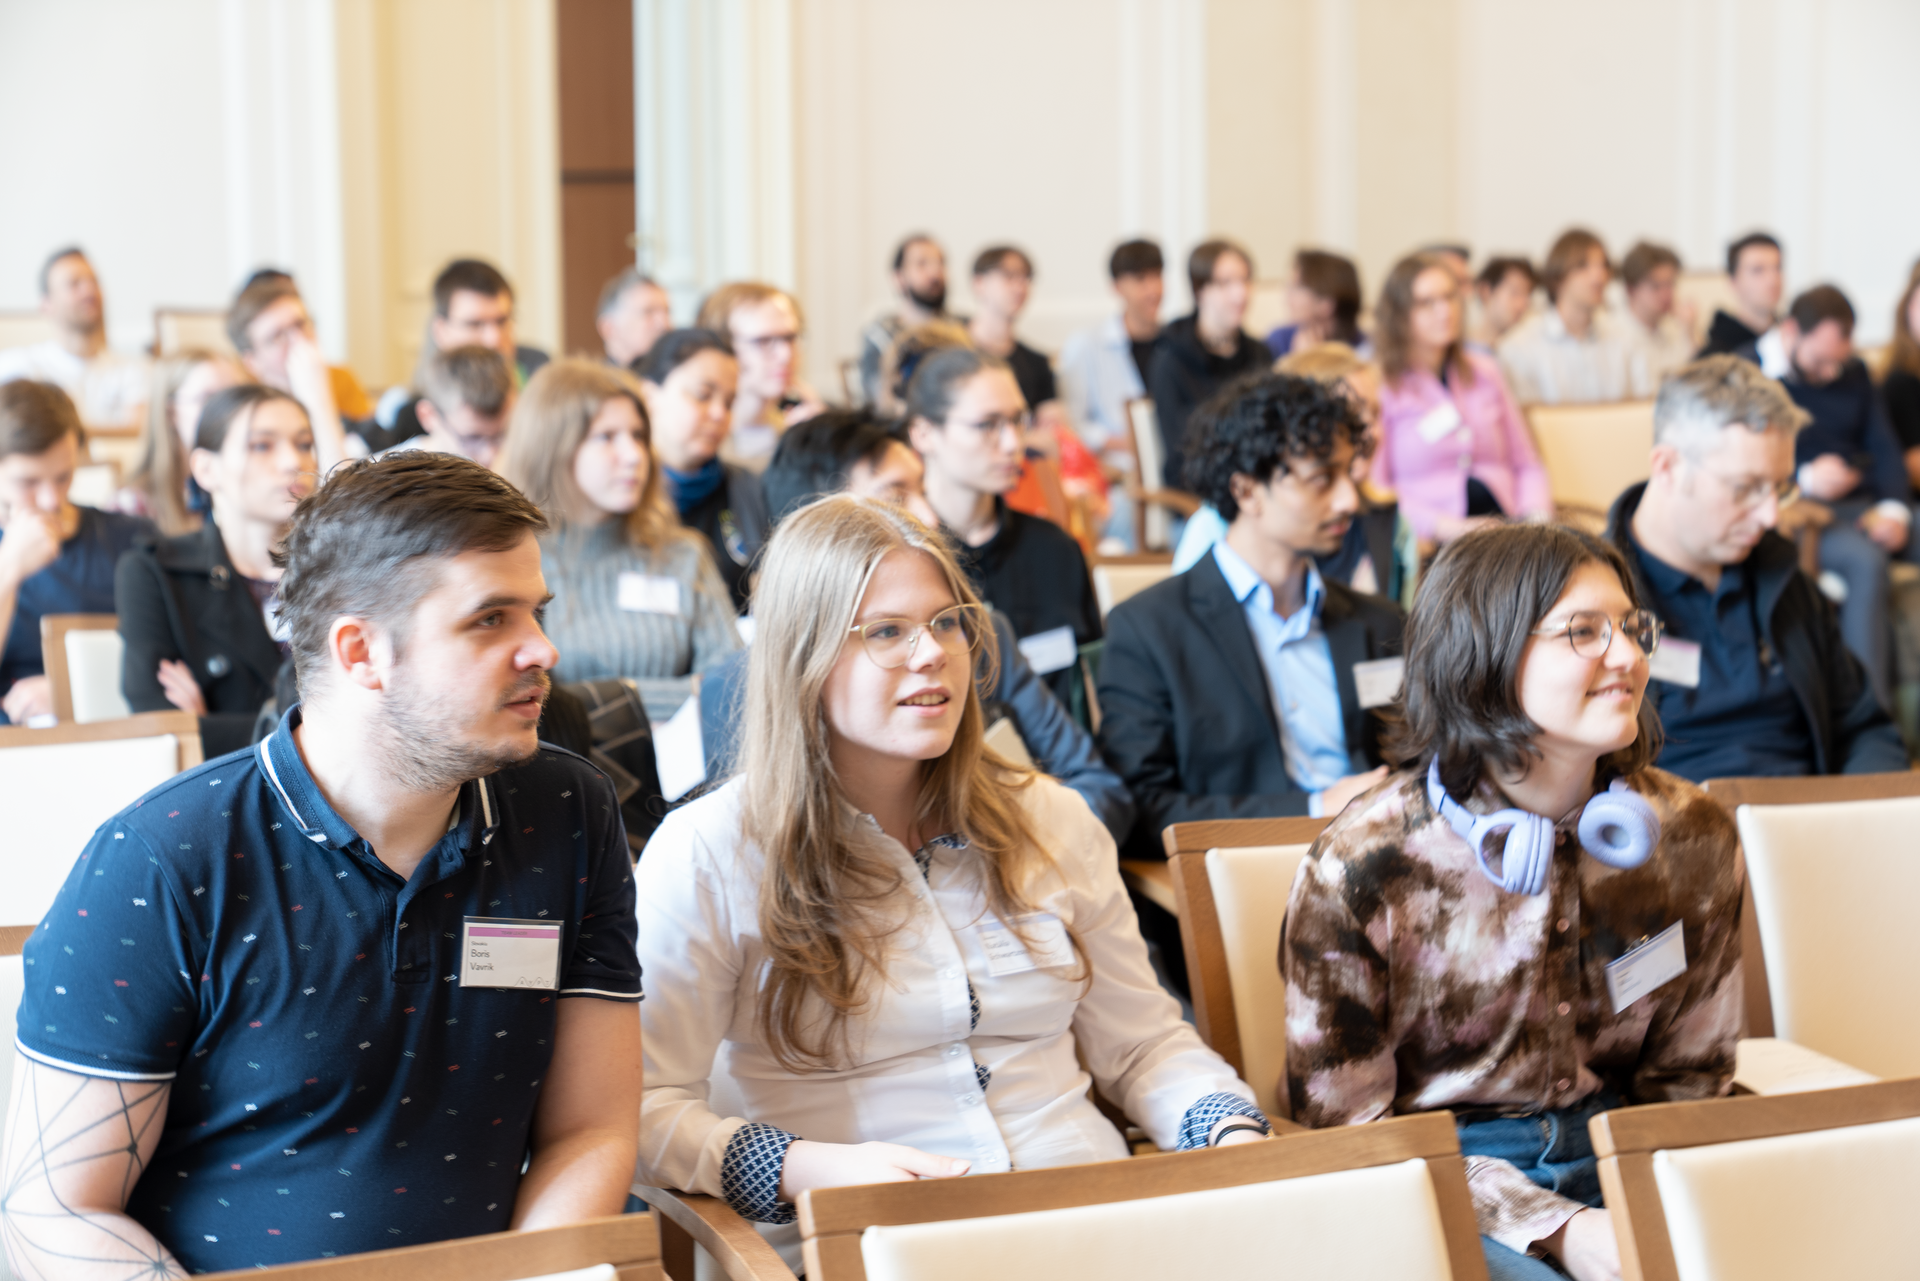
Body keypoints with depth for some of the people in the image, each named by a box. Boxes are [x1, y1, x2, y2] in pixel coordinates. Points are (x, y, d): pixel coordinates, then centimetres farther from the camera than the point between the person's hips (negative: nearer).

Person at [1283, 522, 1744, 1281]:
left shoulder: (1692, 839, 1)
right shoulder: (1361, 867, -12)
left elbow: (1688, 1077, 11)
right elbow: (1346, 1128, -8)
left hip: (1619, 1158, 5)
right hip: (1447, 1183, -5)